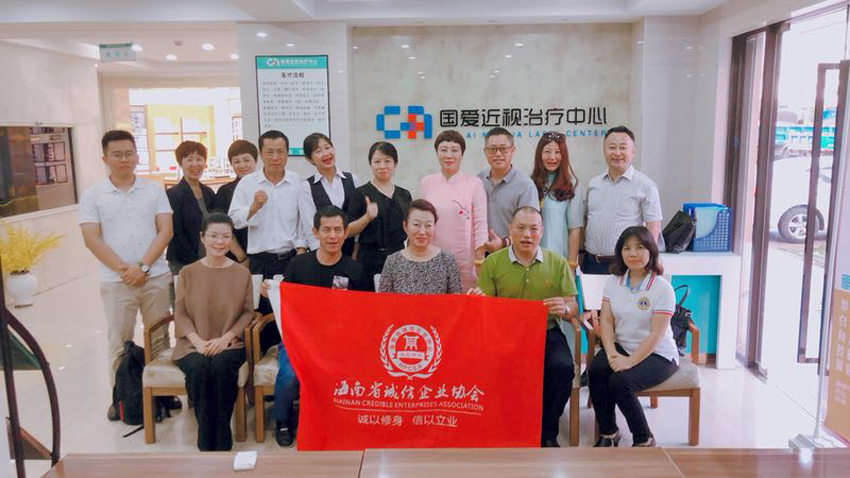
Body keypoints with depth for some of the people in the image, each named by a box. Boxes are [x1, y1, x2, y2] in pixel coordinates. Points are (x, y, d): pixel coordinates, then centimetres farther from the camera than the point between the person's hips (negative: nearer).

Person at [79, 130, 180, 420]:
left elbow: (165, 231, -2)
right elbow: (92, 239, -4)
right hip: (115, 282, -1)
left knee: (159, 337, 9)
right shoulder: (92, 196, 3)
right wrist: (124, 270, -11)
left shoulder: (154, 190, 5)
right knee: (119, 341, 7)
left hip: (156, 277, 1)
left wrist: (142, 266, -11)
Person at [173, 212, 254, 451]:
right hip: (193, 345, 1)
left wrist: (226, 337, -11)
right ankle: (207, 443, -20)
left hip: (230, 344, -1)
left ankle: (221, 442, -19)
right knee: (199, 368, -33)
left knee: (222, 366, -34)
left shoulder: (242, 273, 8)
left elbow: (247, 312, 4)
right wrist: (197, 341, -12)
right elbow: (180, 314, 5)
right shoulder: (188, 273, 9)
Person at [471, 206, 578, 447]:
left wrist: (564, 308, -15)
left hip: (546, 333, 1)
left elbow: (573, 307, 9)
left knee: (563, 368, -27)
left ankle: (546, 433, -1)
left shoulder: (558, 263, 9)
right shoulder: (492, 263, 5)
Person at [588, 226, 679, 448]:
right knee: (595, 370, -25)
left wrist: (630, 361, -23)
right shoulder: (614, 282, 5)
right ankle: (608, 433, -7)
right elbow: (606, 321, 0)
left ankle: (644, 440, -3)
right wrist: (612, 354, -15)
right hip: (621, 346, 5)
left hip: (657, 354, -4)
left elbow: (656, 334, -16)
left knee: (620, 381, -29)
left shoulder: (662, 288, -11)